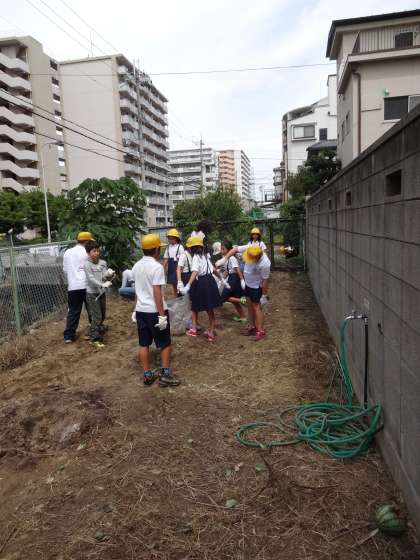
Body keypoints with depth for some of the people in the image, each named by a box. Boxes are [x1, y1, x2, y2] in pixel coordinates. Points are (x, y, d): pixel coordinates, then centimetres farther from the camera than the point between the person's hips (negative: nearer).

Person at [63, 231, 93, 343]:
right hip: (86, 285, -3)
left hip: (73, 287, 3)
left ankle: (68, 335, 3)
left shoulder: (67, 252, 10)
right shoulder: (87, 253, -4)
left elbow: (65, 270, 13)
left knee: (73, 311, 7)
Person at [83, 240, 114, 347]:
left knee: (102, 316, 15)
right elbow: (91, 278, -21)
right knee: (96, 317, -6)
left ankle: (93, 334, 32)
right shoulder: (87, 264, -12)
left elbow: (105, 277, 2)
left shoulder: (103, 263, 2)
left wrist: (109, 274, -21)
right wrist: (103, 284, -34)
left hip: (102, 293, 6)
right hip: (92, 293, -6)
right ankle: (95, 338, 7)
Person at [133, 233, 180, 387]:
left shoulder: (137, 266, 7)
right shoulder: (157, 267, -16)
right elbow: (157, 293, -20)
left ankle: (147, 375, 18)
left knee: (144, 344, 11)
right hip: (154, 311, -7)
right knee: (165, 344, 7)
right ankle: (165, 375, 11)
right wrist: (162, 315, -18)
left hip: (141, 310, 7)